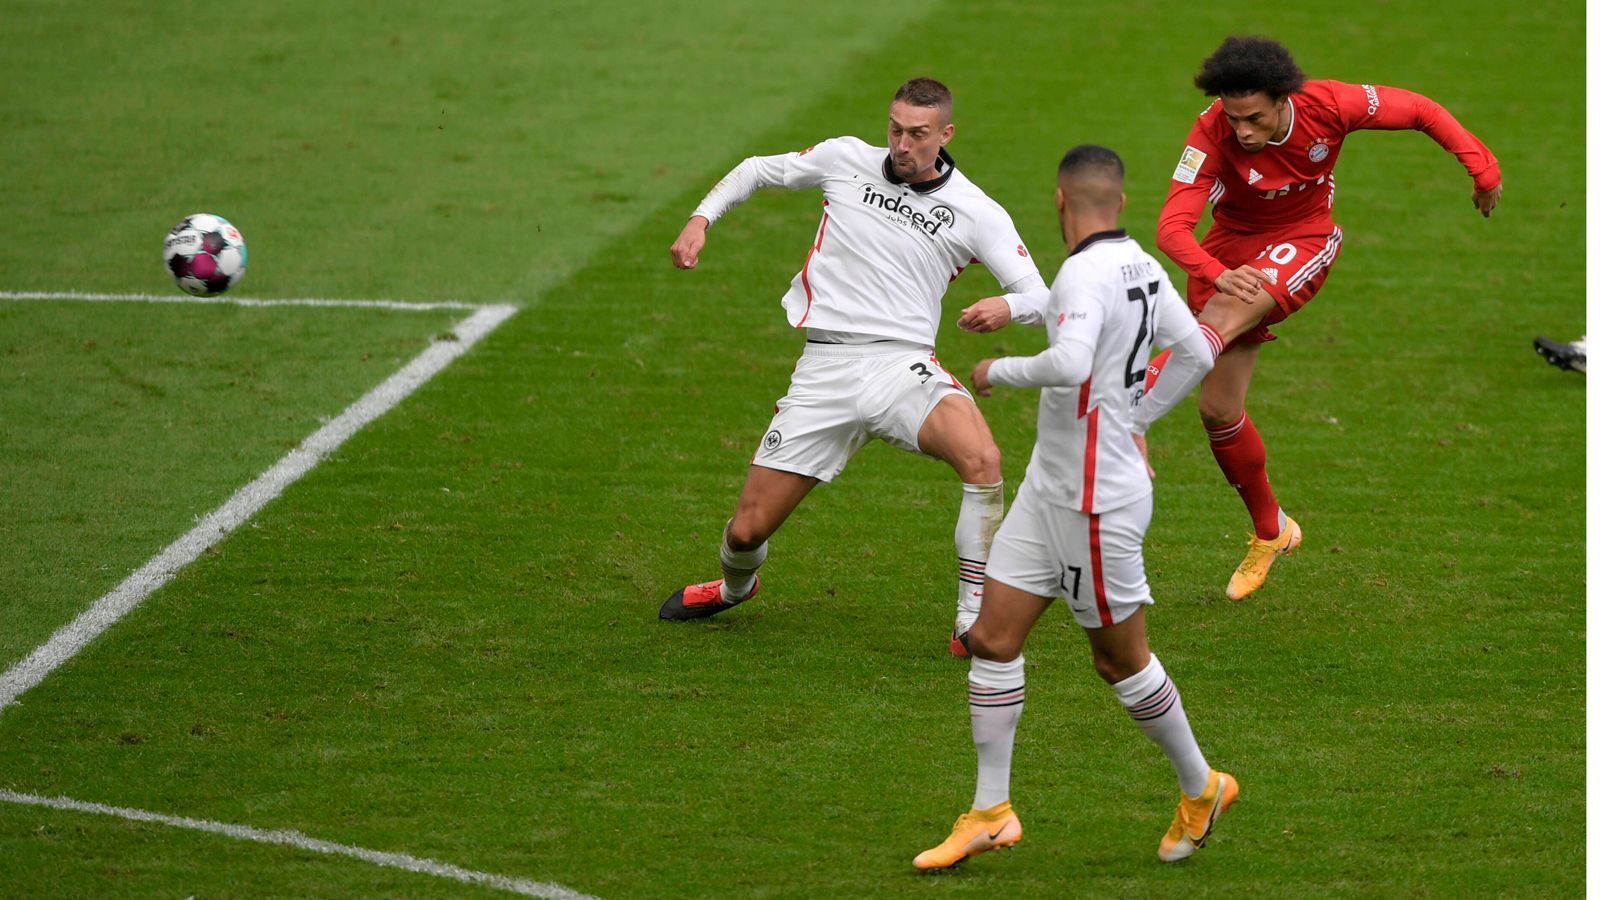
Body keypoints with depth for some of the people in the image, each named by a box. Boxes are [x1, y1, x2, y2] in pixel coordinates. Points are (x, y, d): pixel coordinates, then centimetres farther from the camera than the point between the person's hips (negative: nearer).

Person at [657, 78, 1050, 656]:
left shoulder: (975, 212, 0)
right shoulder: (845, 160, 5)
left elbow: (1041, 296, 1)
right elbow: (758, 170, 21)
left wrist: (1009, 307, -22)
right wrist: (701, 219, 6)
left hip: (903, 366, -1)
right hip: (825, 368, 2)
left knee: (982, 459, -33)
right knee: (748, 530, 0)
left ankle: (973, 623, -21)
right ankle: (735, 586, 40)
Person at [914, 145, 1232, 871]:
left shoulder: (1087, 273, -22)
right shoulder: (1142, 267, 6)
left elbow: (1071, 364, -37)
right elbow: (1196, 353, 16)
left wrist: (999, 371, -20)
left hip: (1096, 498, -9)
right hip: (1051, 484, 9)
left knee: (1120, 658, 7)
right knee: (992, 638, 7)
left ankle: (1201, 789, 26)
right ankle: (990, 812, 11)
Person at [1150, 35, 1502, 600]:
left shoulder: (1327, 106, -23)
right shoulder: (1213, 133, -26)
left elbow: (1419, 111, -6)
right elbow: (1172, 226, -33)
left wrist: (1481, 167, -7)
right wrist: (1215, 273, -52)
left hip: (1302, 243, -2)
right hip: (1232, 249, 2)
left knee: (1222, 317, -34)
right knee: (1218, 410, 2)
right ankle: (1270, 532, 24)